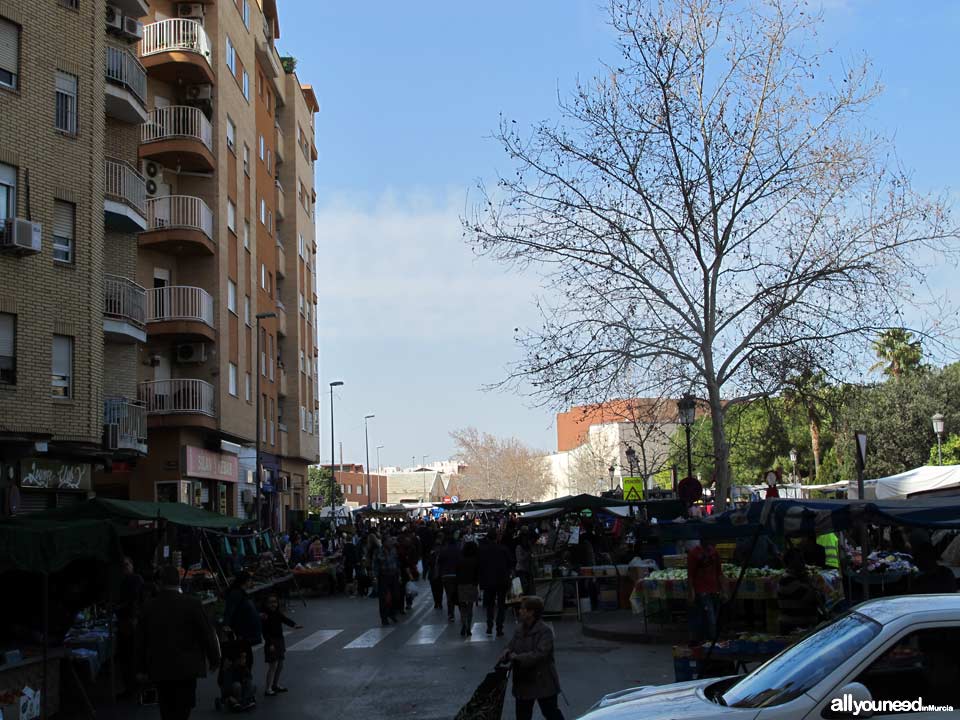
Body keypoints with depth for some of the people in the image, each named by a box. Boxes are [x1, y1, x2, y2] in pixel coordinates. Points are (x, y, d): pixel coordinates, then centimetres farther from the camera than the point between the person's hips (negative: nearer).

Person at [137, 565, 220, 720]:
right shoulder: (192, 604, -11)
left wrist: (142, 668, 19)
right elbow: (207, 634, -6)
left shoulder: (148, 607, -1)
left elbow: (141, 640, 7)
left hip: (159, 669, 3)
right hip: (186, 668, -3)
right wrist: (214, 659, 7)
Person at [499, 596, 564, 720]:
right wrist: (507, 653, -17)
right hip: (524, 681, 7)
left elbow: (540, 654, -27)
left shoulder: (545, 631, -18)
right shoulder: (520, 630, 5)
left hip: (543, 681, -7)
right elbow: (511, 647, 7)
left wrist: (518, 658, -26)